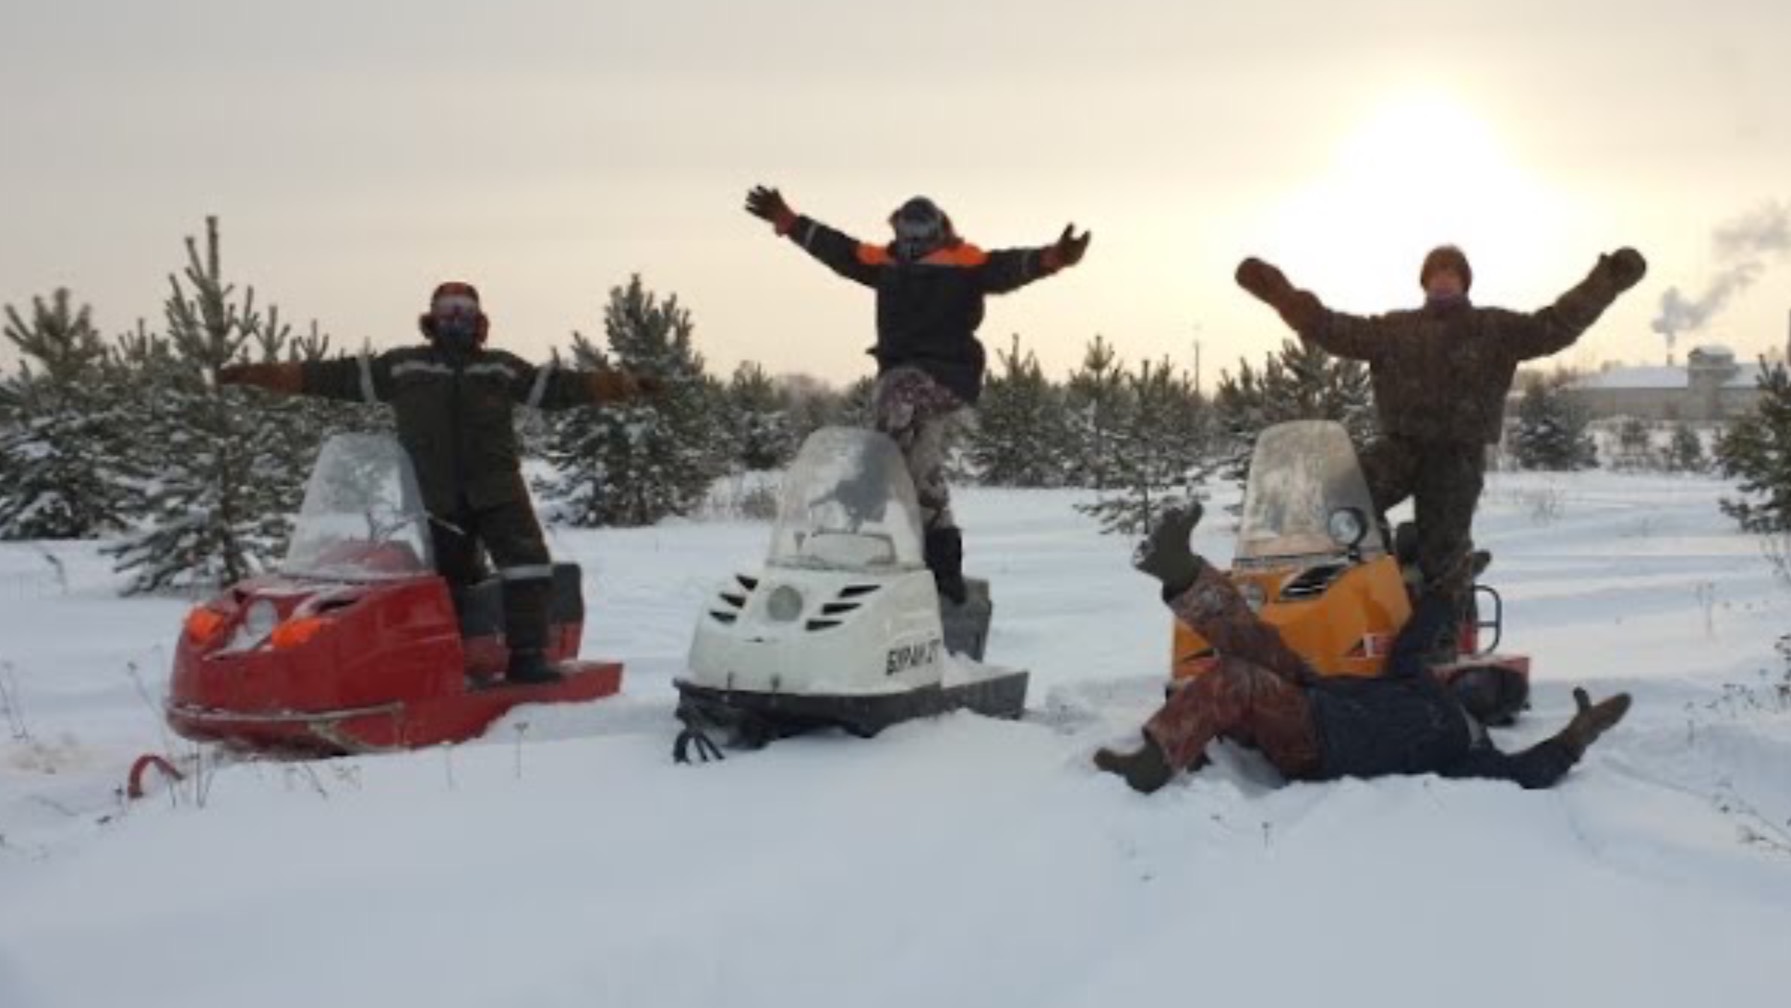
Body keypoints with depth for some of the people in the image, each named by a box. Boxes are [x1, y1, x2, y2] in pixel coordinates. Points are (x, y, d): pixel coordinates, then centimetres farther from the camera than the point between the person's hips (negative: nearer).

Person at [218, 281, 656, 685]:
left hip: (497, 487, 0)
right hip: (437, 496, 0)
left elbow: (559, 386, 13)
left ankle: (527, 655, -12)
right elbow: (333, 377, 11)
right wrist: (255, 374, 6)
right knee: (449, 576, 2)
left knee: (528, 560, -15)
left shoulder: (503, 368, 14)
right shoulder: (400, 366, 12)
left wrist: (626, 384, 4)